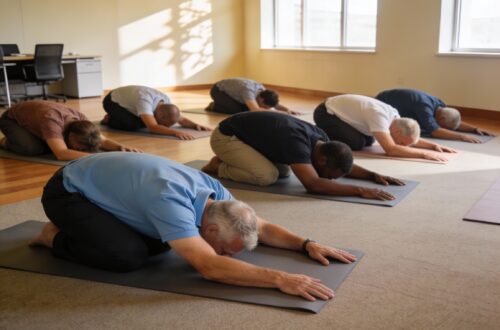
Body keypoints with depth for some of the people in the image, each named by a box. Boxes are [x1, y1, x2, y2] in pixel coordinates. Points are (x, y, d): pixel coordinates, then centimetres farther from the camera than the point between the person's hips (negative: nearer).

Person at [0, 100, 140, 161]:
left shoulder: (79, 118, -25)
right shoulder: (52, 120, -45)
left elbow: (103, 140, -19)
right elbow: (61, 154, -55)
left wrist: (121, 147, -40)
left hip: (30, 115, 6)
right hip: (12, 119, -6)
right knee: (33, 148, -30)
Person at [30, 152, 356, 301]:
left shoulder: (214, 190, -13)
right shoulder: (170, 200, -39)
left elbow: (261, 227, -1)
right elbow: (210, 266, -47)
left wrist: (307, 244, -14)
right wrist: (280, 279, -48)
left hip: (101, 182, 8)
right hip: (67, 192, -8)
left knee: (163, 242, 3)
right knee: (129, 255, -25)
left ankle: (82, 226, 19)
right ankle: (58, 237, 1)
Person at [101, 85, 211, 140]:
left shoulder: (166, 101, -19)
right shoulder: (145, 100, -42)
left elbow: (182, 119, -9)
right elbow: (152, 127, -52)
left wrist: (195, 125, -28)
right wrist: (175, 132, -63)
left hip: (126, 100, 8)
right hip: (112, 101, -8)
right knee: (133, 125, -29)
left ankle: (116, 117, 17)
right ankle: (110, 120, 1)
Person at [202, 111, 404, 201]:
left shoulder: (319, 138, -8)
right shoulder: (297, 142, -35)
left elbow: (342, 165, 8)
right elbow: (313, 184, -45)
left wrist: (373, 175, -5)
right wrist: (360, 191, -44)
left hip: (245, 132, 9)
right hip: (226, 137, -8)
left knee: (284, 171, 6)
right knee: (267, 175, -24)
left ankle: (229, 160, 15)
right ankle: (219, 167, -2)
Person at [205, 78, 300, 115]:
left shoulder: (262, 90, -16)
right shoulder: (249, 91, -41)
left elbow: (276, 105, -5)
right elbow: (255, 110, -56)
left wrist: (287, 110, -25)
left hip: (227, 89, 8)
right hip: (217, 90, -8)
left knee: (247, 108, -4)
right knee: (236, 110, -25)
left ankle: (221, 103, 17)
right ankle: (214, 106, 1)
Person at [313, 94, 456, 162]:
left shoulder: (394, 116, -6)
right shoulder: (379, 116, -32)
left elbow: (411, 139, 10)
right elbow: (390, 149, -42)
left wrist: (434, 145, -4)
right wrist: (424, 154, -39)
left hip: (336, 110, 9)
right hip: (325, 114, -9)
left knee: (368, 141, 8)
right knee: (357, 143, -21)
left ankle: (327, 134, 19)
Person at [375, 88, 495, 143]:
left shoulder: (440, 105, -11)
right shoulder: (425, 106, -37)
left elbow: (455, 123, 3)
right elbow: (434, 131, -47)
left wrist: (475, 129, -10)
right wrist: (461, 136, -48)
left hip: (393, 105, 8)